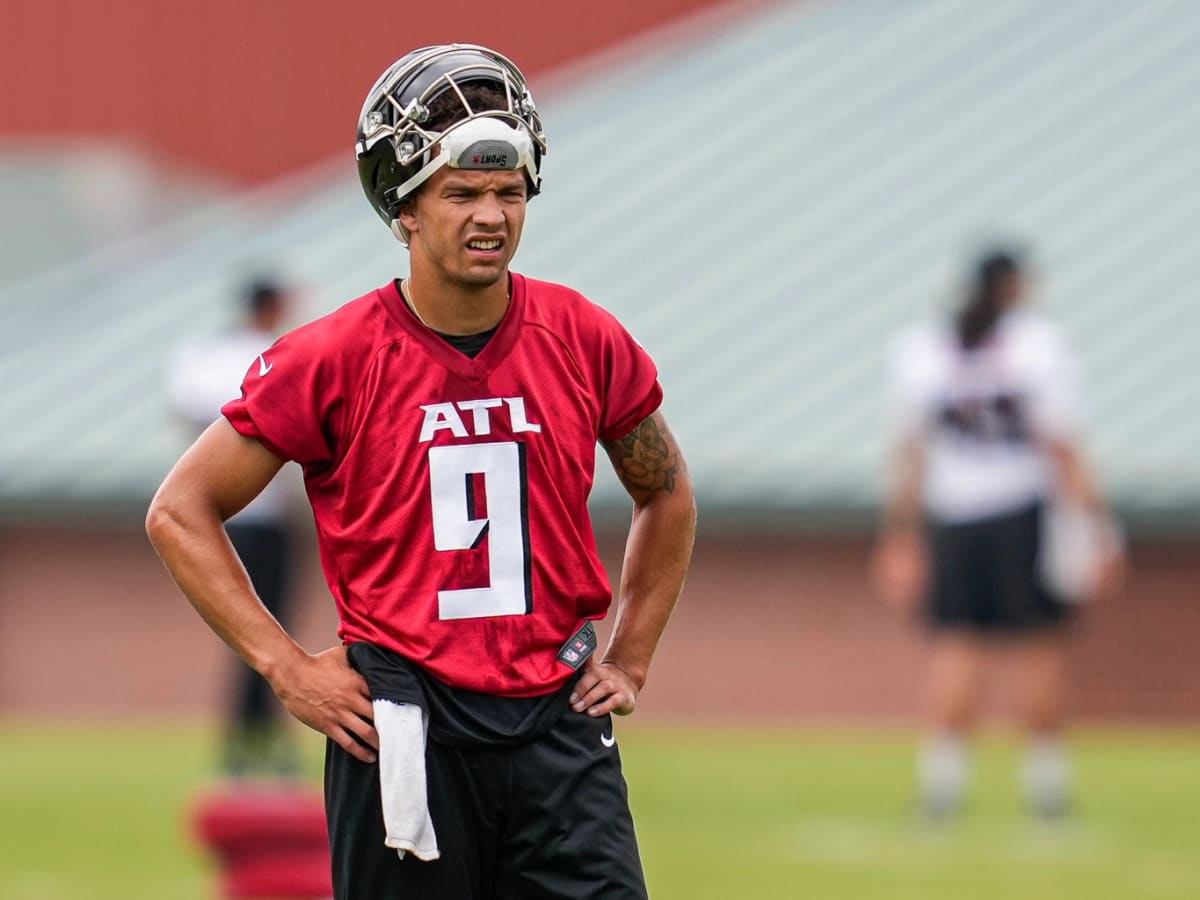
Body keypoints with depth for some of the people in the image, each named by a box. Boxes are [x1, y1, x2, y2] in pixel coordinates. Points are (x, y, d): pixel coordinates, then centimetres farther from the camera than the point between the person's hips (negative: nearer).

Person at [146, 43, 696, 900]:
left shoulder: (586, 341, 2)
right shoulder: (336, 357, -6)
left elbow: (666, 494, 21)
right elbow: (181, 513, 1)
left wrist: (629, 660, 13)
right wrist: (287, 667, -5)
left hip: (559, 722, 2)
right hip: (408, 728, -2)